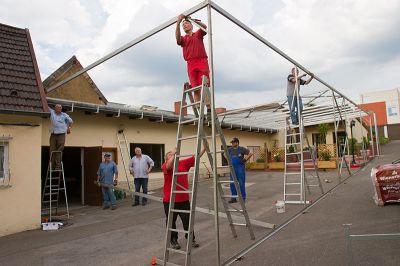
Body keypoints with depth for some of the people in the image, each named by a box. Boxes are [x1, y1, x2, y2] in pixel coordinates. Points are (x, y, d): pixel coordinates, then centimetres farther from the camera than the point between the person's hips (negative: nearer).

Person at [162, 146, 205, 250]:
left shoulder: (183, 163, 7)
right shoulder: (165, 166, -5)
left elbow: (195, 157, 2)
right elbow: (169, 166, -29)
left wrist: (204, 148, -6)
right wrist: (173, 153, -28)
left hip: (184, 199, 3)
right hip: (170, 200, -3)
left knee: (188, 220, 11)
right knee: (171, 222, 10)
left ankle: (191, 239, 27)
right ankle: (173, 241, 28)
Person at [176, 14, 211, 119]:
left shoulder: (198, 34, 21)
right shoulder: (183, 39, 21)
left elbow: (205, 27, 2)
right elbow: (177, 37, -2)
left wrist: (194, 20, -4)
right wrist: (178, 22, -11)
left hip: (202, 61, -1)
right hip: (191, 64, 1)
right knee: (196, 89, -6)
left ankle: (209, 110, -14)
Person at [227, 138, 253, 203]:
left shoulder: (242, 149, -7)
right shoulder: (230, 149, 6)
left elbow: (250, 154, -6)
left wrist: (245, 160, -7)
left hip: (240, 168, -5)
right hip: (233, 168, 5)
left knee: (241, 183, 1)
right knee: (232, 183, 6)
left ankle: (243, 198, 12)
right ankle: (233, 198, 15)